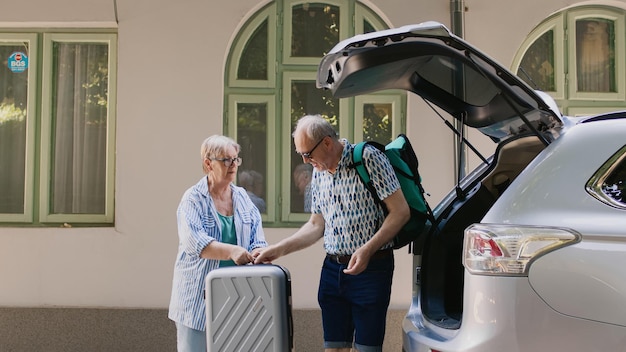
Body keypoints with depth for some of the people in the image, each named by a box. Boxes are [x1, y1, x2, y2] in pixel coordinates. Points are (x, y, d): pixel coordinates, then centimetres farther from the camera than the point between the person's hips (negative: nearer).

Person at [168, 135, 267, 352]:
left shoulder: (243, 198, 10)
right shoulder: (193, 199, -5)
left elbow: (258, 240, 3)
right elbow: (194, 241, -20)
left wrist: (257, 254, -20)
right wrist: (232, 251, -33)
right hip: (199, 297, -4)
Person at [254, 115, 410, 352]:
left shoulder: (369, 159, -11)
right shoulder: (319, 173, 10)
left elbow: (400, 212, -14)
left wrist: (367, 249, -21)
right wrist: (278, 250, 8)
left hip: (371, 268, -6)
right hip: (332, 268, 6)